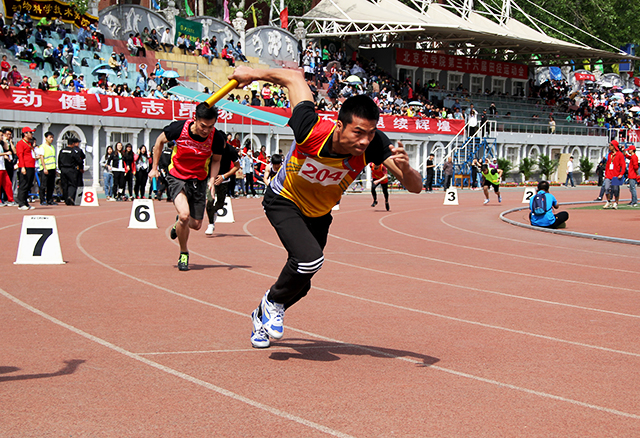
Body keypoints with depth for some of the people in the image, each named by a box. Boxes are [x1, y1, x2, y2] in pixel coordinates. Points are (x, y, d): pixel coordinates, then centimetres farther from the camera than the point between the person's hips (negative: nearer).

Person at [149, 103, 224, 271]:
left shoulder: (217, 138, -19)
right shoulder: (179, 128, -22)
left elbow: (216, 160, 1)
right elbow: (160, 141, -1)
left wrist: (212, 179, -16)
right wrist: (155, 167, 0)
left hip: (199, 180, 2)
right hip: (177, 177, -2)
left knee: (196, 224, 5)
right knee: (184, 215, -24)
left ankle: (178, 226, 44)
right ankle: (183, 252, 2)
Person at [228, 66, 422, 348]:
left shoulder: (374, 144, -32)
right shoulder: (311, 131, -38)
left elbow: (415, 187, -29)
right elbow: (295, 77, -22)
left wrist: (405, 168, -51)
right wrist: (252, 74, -9)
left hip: (319, 214, 4)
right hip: (283, 201, -4)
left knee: (300, 285, 14)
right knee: (310, 259, -30)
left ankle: (263, 316, 47)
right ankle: (273, 301, 2)